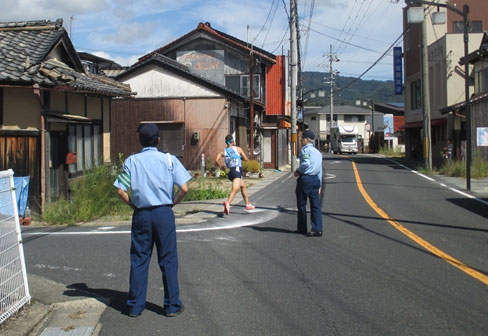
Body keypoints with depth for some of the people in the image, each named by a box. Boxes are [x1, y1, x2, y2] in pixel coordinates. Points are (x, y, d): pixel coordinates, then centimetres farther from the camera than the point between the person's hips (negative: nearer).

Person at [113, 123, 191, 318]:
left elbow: (121, 191, -5)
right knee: (168, 260, 6)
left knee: (139, 260, 9)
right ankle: (172, 306, 11)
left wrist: (134, 205, 8)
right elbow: (184, 188, -9)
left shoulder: (131, 161, 2)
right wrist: (172, 203, 5)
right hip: (164, 214, -1)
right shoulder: (169, 159, -1)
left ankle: (135, 306, 14)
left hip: (141, 215, 1)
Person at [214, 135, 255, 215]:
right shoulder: (238, 149, 4)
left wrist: (220, 167, 12)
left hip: (230, 172, 6)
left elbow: (216, 160, -3)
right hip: (237, 170, -6)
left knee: (243, 186, 26)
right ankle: (227, 203, -47)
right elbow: (246, 159, 8)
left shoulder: (223, 152, 11)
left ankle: (248, 204, 32)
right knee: (235, 189, -22)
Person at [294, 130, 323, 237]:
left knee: (301, 204, 6)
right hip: (316, 179, 7)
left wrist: (298, 171, -9)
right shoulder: (318, 152, 19)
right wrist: (319, 184, 23)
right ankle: (317, 229, -3)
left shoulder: (305, 149, -8)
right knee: (315, 205, 3)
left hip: (305, 179, -7)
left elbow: (306, 163, -24)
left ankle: (302, 228, 15)